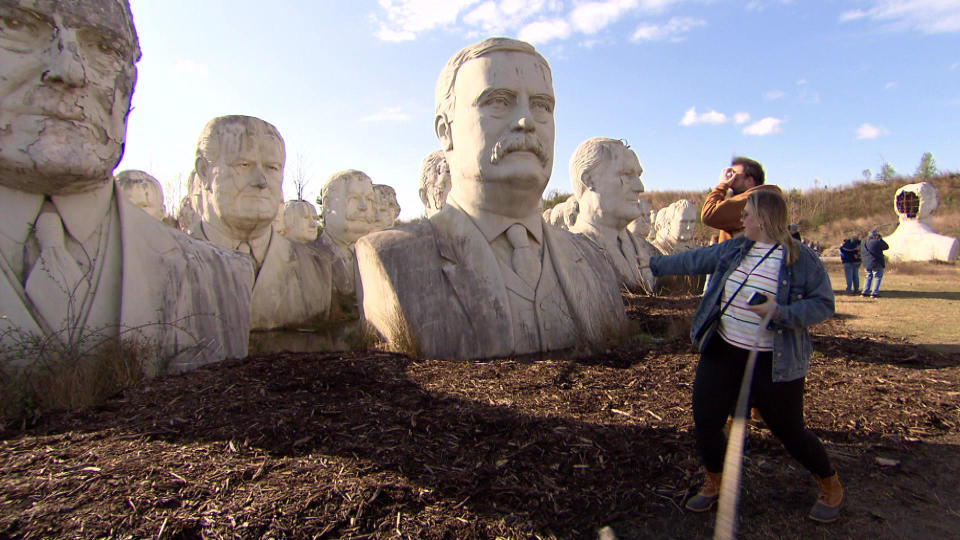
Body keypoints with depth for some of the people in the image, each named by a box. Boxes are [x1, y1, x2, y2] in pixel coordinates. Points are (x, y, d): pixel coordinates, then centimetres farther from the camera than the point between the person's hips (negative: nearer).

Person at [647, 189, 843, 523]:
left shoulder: (802, 260, -10)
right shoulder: (733, 249, 5)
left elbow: (824, 304, -10)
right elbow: (694, 260, 13)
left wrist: (780, 313, -25)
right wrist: (653, 265, 18)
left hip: (773, 363, -5)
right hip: (722, 353, 5)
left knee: (789, 430, 7)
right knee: (705, 422, 5)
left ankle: (830, 486, 39)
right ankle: (715, 484, 32)